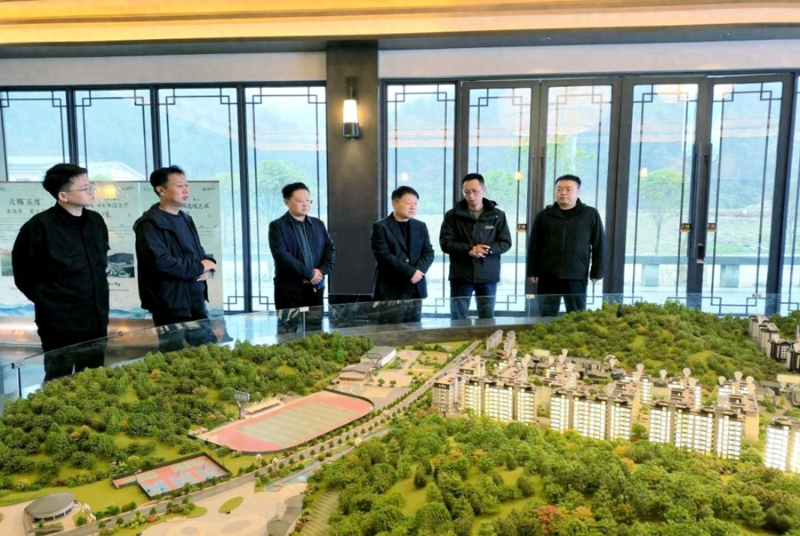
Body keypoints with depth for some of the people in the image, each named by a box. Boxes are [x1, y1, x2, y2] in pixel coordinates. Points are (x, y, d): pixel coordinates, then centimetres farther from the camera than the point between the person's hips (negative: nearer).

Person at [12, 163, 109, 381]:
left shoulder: (96, 221, 4)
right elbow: (23, 275, -6)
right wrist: (48, 301, 3)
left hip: (97, 319, 6)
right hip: (59, 324, -6)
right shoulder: (39, 227, -15)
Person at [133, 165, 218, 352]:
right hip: (170, 304, -8)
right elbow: (160, 261, -24)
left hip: (196, 300, 8)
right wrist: (198, 267, -14)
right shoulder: (150, 224, -12)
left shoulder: (186, 219, 15)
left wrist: (207, 265, -5)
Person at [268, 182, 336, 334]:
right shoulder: (277, 226, -4)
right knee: (288, 334, 0)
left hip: (315, 287, 5)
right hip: (288, 288, -5)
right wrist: (309, 274, -18)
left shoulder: (318, 224, 13)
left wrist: (322, 270, -10)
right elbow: (281, 255, -17)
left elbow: (331, 248, 8)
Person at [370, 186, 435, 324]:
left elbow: (429, 253, 8)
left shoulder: (420, 226, 15)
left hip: (415, 290, 6)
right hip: (390, 291, -5)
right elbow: (384, 256, -14)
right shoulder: (380, 227, -3)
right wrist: (410, 272, -17)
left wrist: (418, 271, -12)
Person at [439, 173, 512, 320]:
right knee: (458, 319, 4)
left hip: (488, 276, 1)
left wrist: (488, 249, -18)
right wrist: (468, 250, -20)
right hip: (461, 276, -1)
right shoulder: (453, 215, 2)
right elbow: (445, 242, -5)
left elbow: (505, 243, 2)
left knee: (487, 319, 8)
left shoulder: (497, 215, 4)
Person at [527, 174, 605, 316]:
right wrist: (532, 271, 4)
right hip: (548, 276, 1)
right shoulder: (544, 215, 6)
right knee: (547, 315, 7)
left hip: (577, 276, -1)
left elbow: (598, 245, 5)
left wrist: (596, 272, 2)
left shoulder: (591, 214, 3)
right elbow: (534, 246, 8)